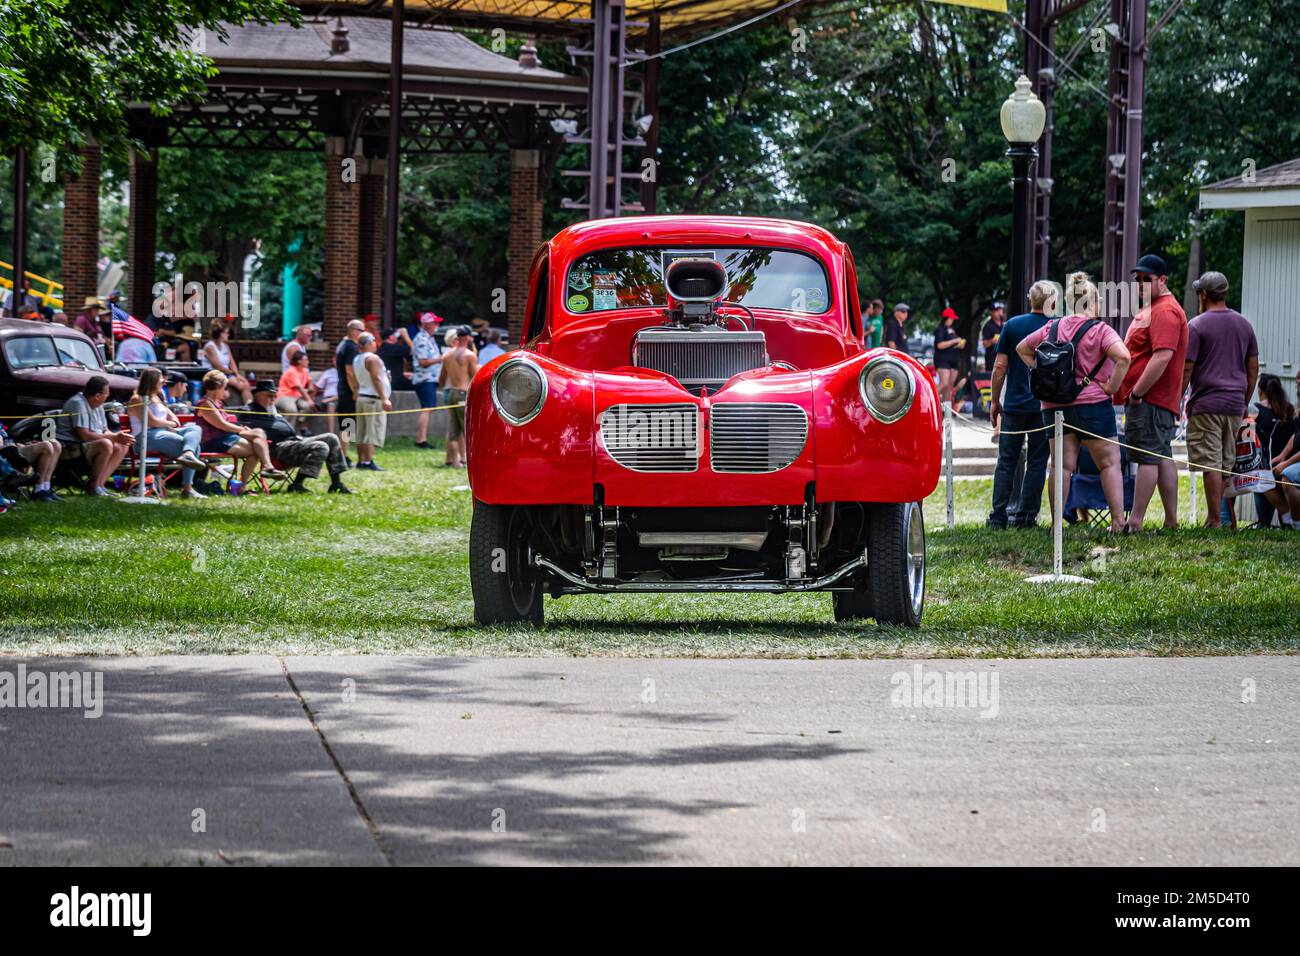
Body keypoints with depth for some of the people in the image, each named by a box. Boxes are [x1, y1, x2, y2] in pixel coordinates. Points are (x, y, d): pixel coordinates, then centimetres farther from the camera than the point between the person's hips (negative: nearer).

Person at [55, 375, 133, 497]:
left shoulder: (98, 405, 11)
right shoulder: (78, 404, -19)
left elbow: (105, 431, 15)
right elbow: (84, 435, -26)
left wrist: (119, 436, -9)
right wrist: (113, 437, -21)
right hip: (70, 448, -10)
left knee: (122, 447, 1)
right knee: (106, 445, -31)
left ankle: (100, 484, -8)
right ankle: (94, 487, -19)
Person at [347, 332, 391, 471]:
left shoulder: (356, 359, 13)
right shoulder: (372, 358, -12)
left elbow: (353, 379, 15)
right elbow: (376, 379, -19)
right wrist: (384, 399, -21)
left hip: (361, 397, 9)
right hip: (374, 398, -9)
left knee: (362, 432, 11)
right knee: (373, 431, -10)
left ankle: (361, 460, 12)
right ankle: (368, 461, -16)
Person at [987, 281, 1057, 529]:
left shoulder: (1012, 326, 0)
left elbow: (1000, 366, -1)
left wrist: (995, 401, 7)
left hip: (1013, 405, 1)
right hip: (1045, 406, -1)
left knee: (1007, 462, 6)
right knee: (1036, 462, 6)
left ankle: (998, 515, 1)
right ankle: (1026, 515, 3)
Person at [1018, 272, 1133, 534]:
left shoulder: (1052, 328, 8)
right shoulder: (1099, 330, -8)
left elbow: (1022, 348, 18)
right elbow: (1124, 357, -22)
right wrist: (1112, 386, -11)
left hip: (1055, 406, 5)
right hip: (1092, 404, -5)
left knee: (1063, 465, 7)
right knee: (1110, 463, 1)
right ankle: (1118, 521, -6)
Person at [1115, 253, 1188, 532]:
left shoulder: (1165, 311, -14)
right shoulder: (1151, 308, 22)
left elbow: (1163, 355, -25)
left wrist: (1137, 393, -22)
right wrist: (1134, 393, 18)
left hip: (1149, 398, -11)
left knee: (1148, 458, -11)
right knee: (1163, 457, 11)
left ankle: (1135, 521, -13)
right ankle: (1171, 520, 13)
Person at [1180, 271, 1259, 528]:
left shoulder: (1196, 326, -6)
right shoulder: (1244, 325, 12)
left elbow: (1186, 369, -10)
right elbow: (1253, 368, 15)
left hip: (1206, 404, -6)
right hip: (1235, 404, 6)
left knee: (1211, 465, -7)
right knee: (1226, 464, 12)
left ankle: (1215, 521, -9)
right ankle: (1212, 517, 15)